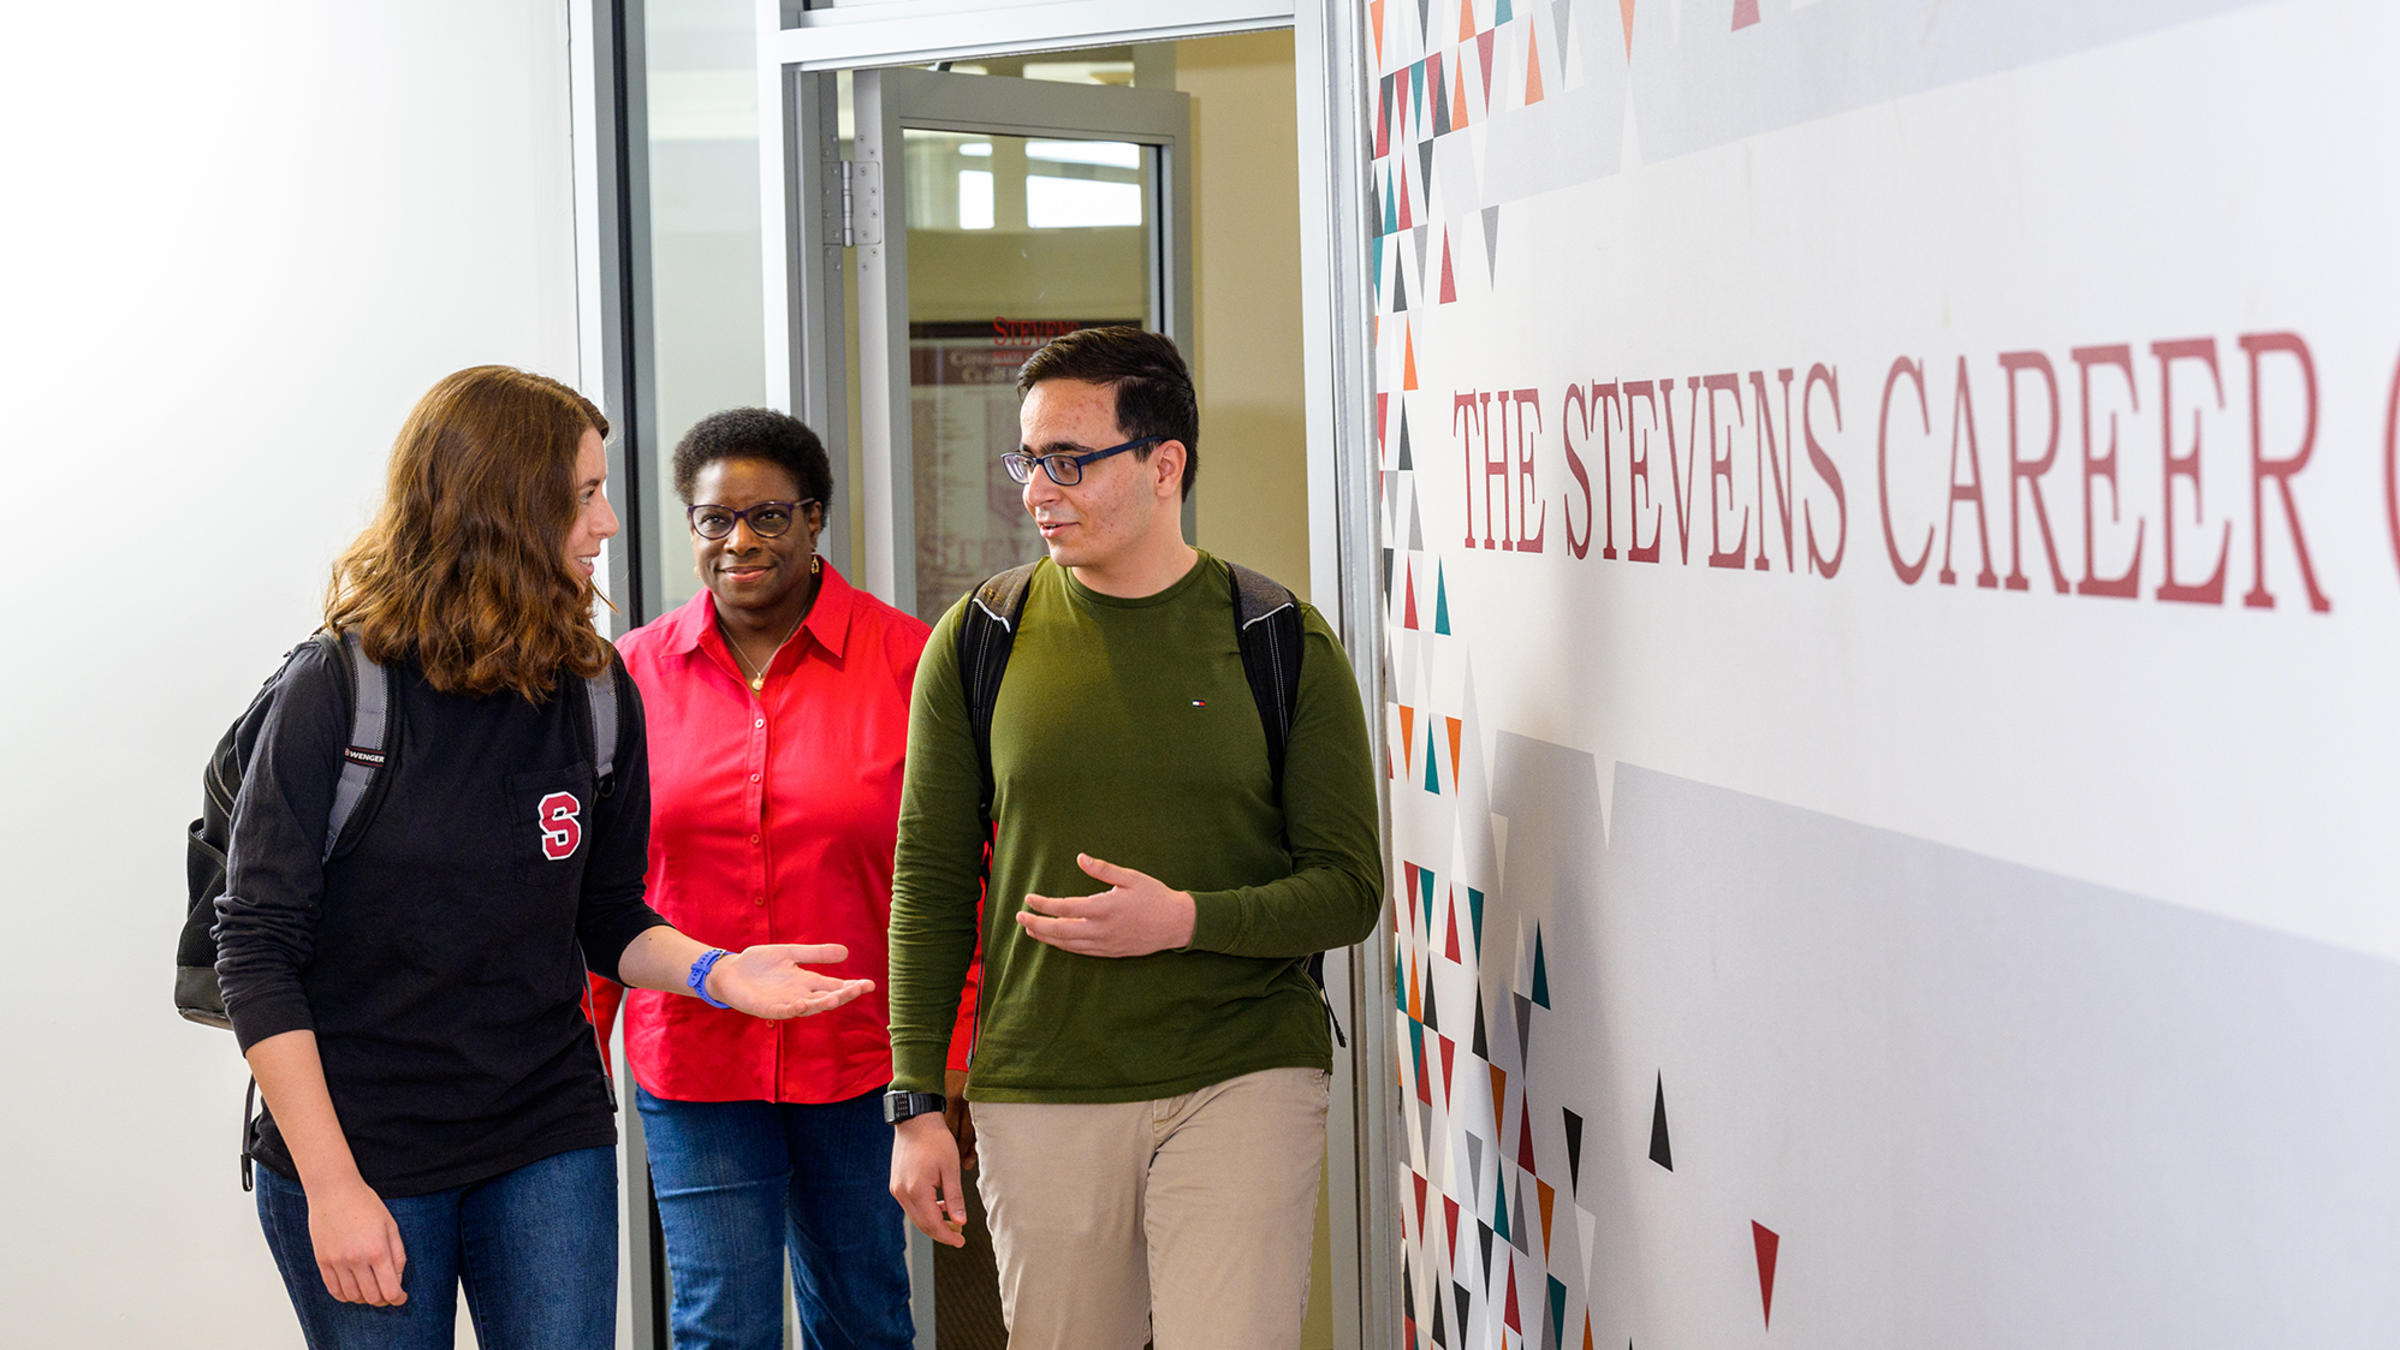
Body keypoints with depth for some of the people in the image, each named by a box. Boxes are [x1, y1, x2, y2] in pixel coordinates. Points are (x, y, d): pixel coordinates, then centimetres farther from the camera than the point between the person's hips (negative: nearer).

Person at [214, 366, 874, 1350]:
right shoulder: (337, 691, -11)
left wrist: (712, 971, -11)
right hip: (357, 1147, -4)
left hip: (549, 1142, 4)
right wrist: (331, 1186, -16)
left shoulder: (595, 691, 2)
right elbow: (257, 948, -12)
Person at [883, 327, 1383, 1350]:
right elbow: (931, 880, 6)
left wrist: (1187, 920, -17)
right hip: (1038, 1096, 2)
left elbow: (1349, 889, 0)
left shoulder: (1282, 643, 0)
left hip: (1243, 1080, -1)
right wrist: (916, 1102, 2)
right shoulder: (977, 642, 4)